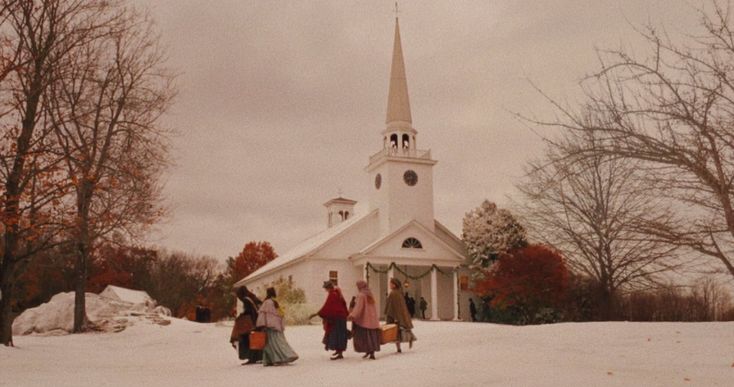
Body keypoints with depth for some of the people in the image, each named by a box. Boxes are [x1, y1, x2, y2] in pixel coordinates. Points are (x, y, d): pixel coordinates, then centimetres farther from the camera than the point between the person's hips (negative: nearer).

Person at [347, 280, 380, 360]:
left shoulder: (361, 295, -10)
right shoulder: (370, 295, 12)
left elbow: (358, 307, -22)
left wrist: (352, 315, -32)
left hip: (363, 320, -7)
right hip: (372, 320, 7)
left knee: (363, 336, -1)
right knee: (371, 336, 8)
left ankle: (368, 351, -8)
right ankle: (372, 353, 7)